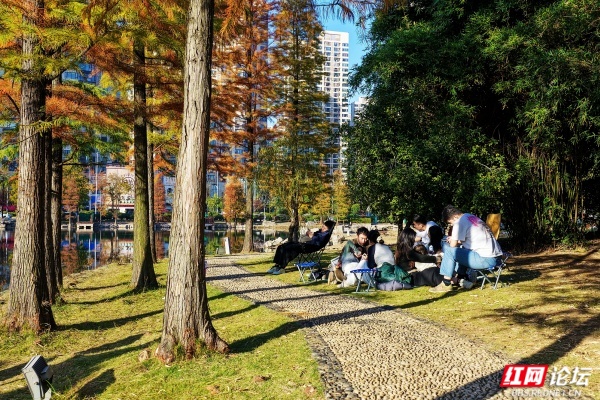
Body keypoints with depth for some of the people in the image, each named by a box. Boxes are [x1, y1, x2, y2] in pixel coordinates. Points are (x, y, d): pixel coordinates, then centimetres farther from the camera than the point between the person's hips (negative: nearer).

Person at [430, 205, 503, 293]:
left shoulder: (460, 222, -9)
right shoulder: (472, 216, 16)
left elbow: (453, 245, -9)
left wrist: (453, 241, 12)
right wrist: (454, 239, 18)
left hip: (486, 259, -10)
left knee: (450, 251, -7)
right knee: (461, 249, 27)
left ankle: (446, 284, -3)